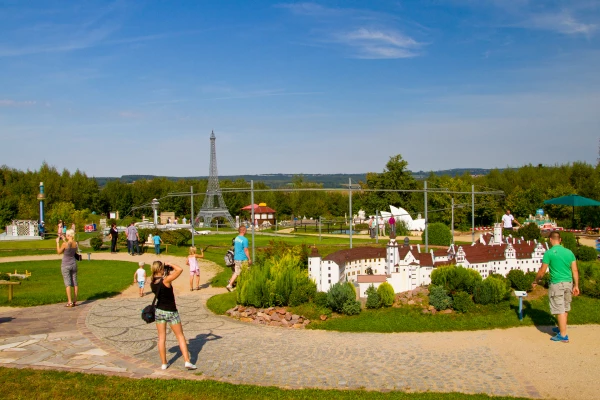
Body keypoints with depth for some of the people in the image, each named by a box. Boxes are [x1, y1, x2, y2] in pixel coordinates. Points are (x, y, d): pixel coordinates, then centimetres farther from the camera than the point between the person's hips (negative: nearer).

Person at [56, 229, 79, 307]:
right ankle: (75, 301, 16)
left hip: (65, 265, -5)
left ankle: (70, 302, -4)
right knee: (75, 283, 10)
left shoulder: (65, 244, -18)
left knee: (68, 283, -2)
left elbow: (59, 252, -3)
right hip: (73, 264, 5)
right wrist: (65, 241, 19)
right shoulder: (75, 244, -2)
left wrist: (58, 242, 6)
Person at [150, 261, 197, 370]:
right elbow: (179, 269, -28)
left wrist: (167, 273, 6)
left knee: (161, 338, 13)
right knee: (180, 336, 6)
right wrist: (170, 265, -12)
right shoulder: (166, 281, -23)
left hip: (159, 311, 5)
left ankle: (164, 363, 17)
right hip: (171, 312, -5)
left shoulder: (152, 283, -4)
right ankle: (187, 361, 3)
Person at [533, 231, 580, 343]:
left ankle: (563, 335, 1)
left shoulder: (549, 253, -11)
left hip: (557, 284, -6)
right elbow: (575, 271, 5)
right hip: (569, 283, 6)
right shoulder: (569, 252, 5)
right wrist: (576, 286, 11)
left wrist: (535, 281, 9)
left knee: (560, 309, -1)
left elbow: (542, 271, -7)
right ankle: (561, 328, 35)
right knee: (565, 308, 19)